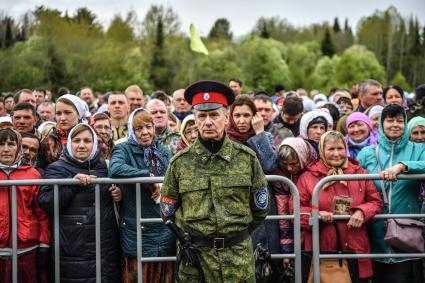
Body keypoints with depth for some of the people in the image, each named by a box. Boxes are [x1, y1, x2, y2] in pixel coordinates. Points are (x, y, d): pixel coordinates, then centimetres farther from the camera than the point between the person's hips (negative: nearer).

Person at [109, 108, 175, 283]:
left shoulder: (165, 153, 12)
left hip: (166, 234, 5)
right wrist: (149, 176, -22)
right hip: (137, 235, -4)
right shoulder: (123, 150, -3)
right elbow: (115, 169, -26)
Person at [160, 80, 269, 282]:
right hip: (193, 255, 0)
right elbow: (168, 210, 10)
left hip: (239, 257, 0)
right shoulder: (180, 162, 1)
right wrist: (191, 234, 10)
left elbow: (260, 208, 11)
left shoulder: (246, 158, 2)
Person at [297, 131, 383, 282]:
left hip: (355, 250, 2)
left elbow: (375, 202, 9)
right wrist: (316, 215, -17)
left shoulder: (360, 173, 8)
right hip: (322, 251, -2)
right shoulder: (308, 176, 1)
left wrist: (362, 212, -11)